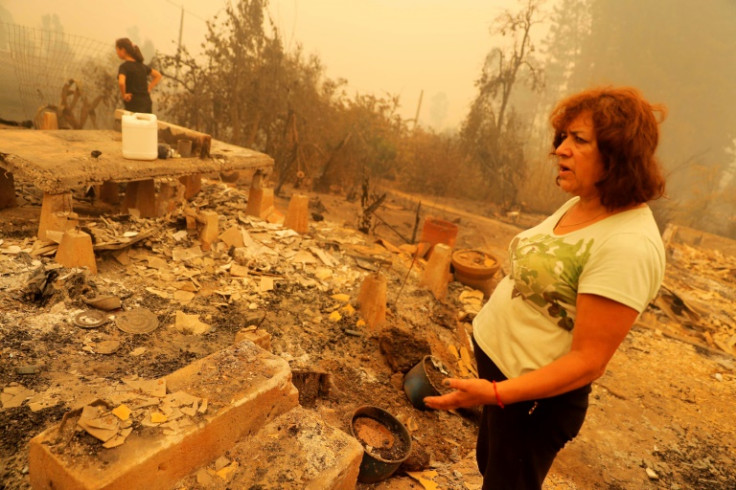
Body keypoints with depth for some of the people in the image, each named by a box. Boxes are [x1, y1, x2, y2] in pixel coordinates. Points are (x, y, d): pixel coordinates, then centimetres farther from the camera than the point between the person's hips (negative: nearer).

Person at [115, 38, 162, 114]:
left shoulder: (124, 66, -11)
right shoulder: (141, 65, 10)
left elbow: (121, 82, -29)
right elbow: (158, 76, 19)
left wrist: (124, 95, -13)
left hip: (134, 105, -7)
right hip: (147, 103, 7)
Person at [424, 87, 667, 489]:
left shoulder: (628, 245, -28)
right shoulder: (581, 204, -1)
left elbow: (588, 361, -26)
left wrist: (494, 393, -33)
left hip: (532, 394, -8)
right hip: (495, 356, 8)